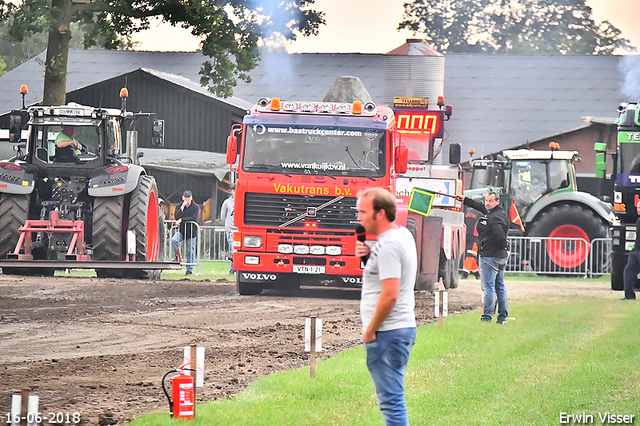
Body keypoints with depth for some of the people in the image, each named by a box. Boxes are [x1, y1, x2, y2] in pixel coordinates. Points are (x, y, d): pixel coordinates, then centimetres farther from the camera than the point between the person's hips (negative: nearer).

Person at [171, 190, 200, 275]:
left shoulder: (195, 207, -2)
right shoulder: (179, 206, 5)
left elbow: (194, 218, -15)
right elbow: (176, 217, -9)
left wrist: (182, 220, -21)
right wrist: (182, 207, -17)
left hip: (191, 232, -2)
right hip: (181, 231, 2)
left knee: (190, 252, 2)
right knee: (173, 240, -28)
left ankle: (189, 270, 10)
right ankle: (177, 257, -11)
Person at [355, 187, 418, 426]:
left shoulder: (389, 245, -18)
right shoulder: (403, 234, 12)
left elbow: (390, 295, -24)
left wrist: (370, 329, -14)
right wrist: (369, 256, 7)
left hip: (387, 333, -11)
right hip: (401, 327, 11)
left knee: (391, 400, -9)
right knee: (392, 398, 16)